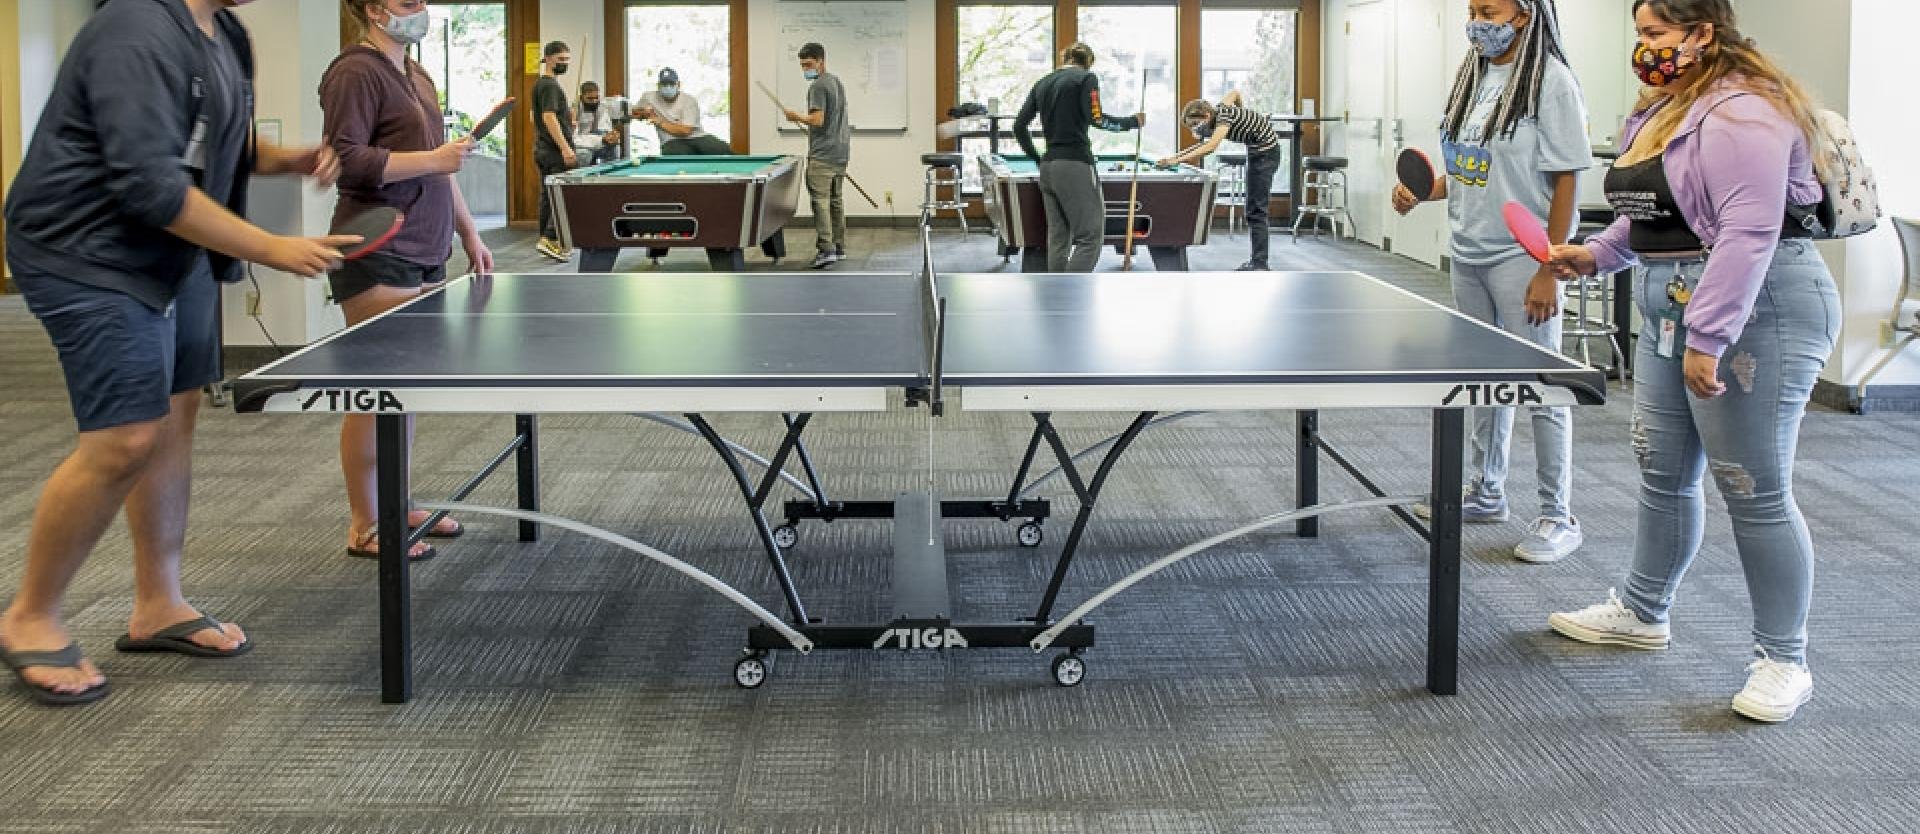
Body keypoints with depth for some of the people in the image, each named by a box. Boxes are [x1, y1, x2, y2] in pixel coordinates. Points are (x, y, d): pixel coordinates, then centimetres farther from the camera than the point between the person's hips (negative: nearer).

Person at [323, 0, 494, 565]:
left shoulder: (416, 75, 18)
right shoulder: (355, 73, -11)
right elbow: (347, 160, -19)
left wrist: (468, 232, 22)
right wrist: (433, 159, -19)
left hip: (424, 254, 9)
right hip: (378, 259, -9)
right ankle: (364, 528, 4)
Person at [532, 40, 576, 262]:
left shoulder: (539, 84, 19)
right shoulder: (550, 85, -12)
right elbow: (548, 117, -22)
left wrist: (567, 115, 17)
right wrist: (565, 148, -28)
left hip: (541, 150, 10)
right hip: (555, 151, -10)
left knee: (548, 197, 11)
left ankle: (548, 242, 15)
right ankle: (550, 239, -15)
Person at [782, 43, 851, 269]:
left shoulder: (818, 86, -12)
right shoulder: (836, 81, 17)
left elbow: (817, 120, -20)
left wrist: (797, 117, -5)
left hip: (822, 155, -9)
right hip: (841, 152, 9)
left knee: (820, 200, -11)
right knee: (835, 199, 15)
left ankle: (826, 249, -18)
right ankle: (839, 248, 19)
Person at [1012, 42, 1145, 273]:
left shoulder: (1043, 83, 16)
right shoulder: (1086, 78, -2)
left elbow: (1020, 125, 14)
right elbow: (1095, 118, -14)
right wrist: (1132, 122, -3)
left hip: (1048, 169, 7)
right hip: (1075, 167, -7)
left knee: (1057, 239, 9)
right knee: (1090, 238, -6)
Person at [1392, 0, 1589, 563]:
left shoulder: (1550, 81, -12)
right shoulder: (1472, 78, 10)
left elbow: (1565, 180, -13)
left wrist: (1549, 270, -16)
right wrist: (1422, 192, 1)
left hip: (1520, 259, -7)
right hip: (1468, 254, 7)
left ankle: (1558, 518, 7)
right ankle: (1486, 493, 30)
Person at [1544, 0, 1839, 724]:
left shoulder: (1741, 114, -18)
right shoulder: (1663, 112, 15)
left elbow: (1748, 232, -26)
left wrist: (1707, 339, -28)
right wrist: (1599, 253, 12)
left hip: (1753, 312, -10)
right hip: (1671, 310, 10)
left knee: (1755, 490, -4)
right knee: (1662, 471, 18)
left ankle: (1783, 661, 6)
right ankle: (1643, 611, 35)